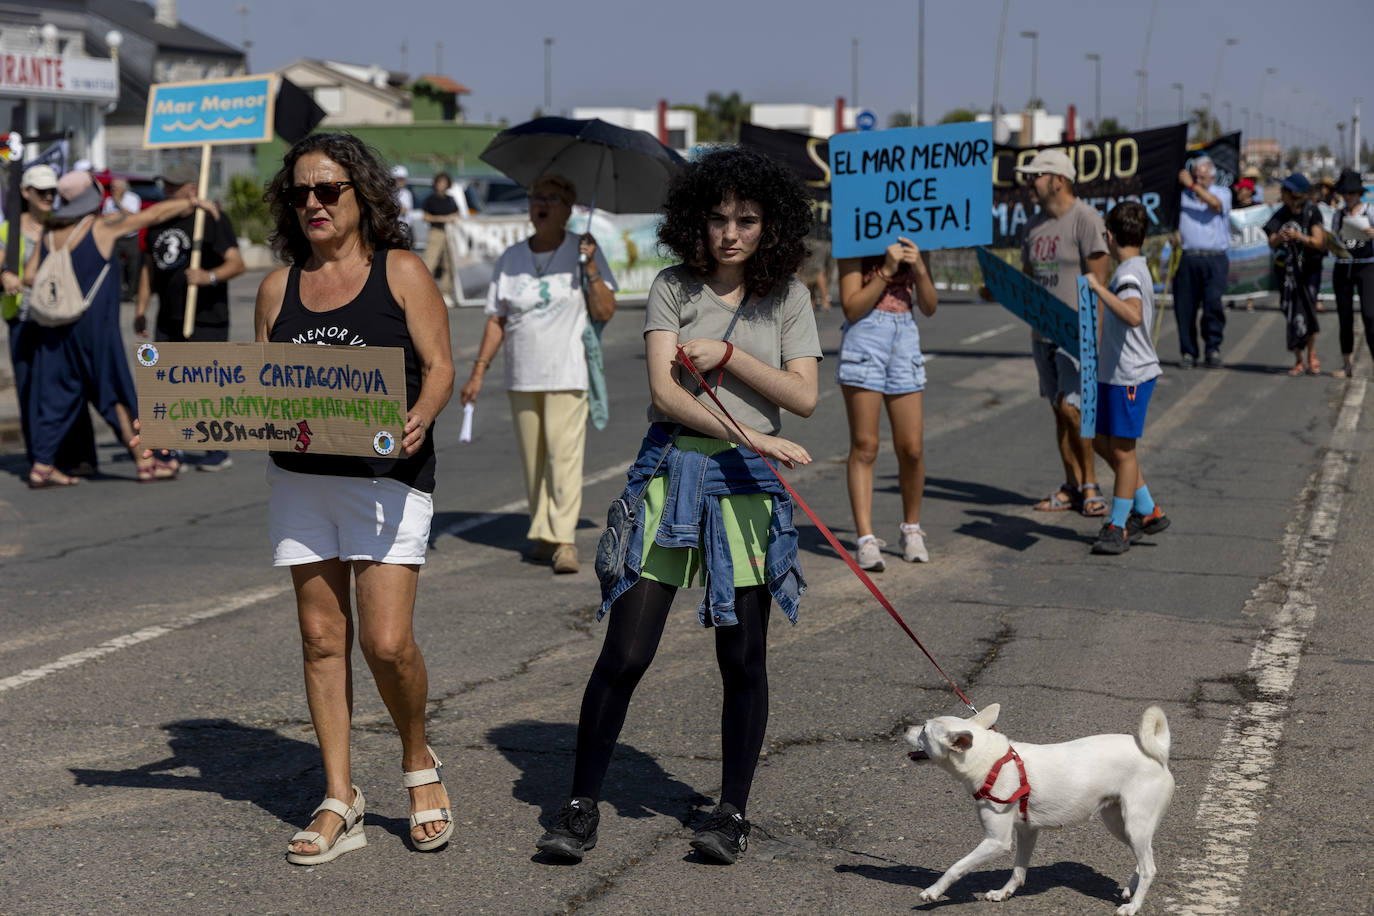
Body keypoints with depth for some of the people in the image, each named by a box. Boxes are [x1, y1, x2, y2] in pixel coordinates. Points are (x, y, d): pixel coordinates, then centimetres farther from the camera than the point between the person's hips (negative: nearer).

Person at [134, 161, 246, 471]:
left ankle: (218, 451, 7)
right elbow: (149, 267, 21)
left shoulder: (211, 218, -8)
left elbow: (237, 263, -17)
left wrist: (210, 277, -35)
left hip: (206, 320, -7)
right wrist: (140, 309, 16)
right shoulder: (159, 220, 13)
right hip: (168, 319, 7)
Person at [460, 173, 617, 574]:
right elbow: (496, 320, 12)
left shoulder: (584, 251, 2)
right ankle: (542, 535, 16)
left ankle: (564, 540, -11)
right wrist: (478, 371, 8)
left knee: (564, 455, -11)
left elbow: (605, 312, -5)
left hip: (567, 375, -3)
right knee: (533, 460, 6)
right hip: (522, 376, 3)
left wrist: (590, 267, -16)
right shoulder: (510, 258, 9)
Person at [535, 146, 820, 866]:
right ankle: (582, 806, 8)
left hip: (749, 484, 1)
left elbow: (803, 397, -1)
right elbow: (665, 392, -9)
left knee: (743, 657, 4)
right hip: (673, 473, -1)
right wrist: (751, 434, -18)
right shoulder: (673, 288, 1)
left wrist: (728, 354, -11)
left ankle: (732, 811, 18)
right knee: (625, 652, -4)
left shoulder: (788, 298, 7)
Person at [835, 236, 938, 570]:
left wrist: (920, 269, -6)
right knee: (864, 446, -4)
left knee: (911, 448, 1)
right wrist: (887, 270, -15)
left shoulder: (914, 245, 13)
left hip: (905, 337, 4)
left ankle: (911, 530, 20)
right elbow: (851, 308, -7)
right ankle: (866, 540, -4)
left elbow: (929, 307, 11)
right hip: (865, 335, -4)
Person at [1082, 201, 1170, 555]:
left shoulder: (1129, 275, -19)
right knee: (1104, 442, 16)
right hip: (1113, 373, 10)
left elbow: (1134, 316, -39)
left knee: (1122, 449, -2)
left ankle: (1118, 527, 6)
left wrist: (1099, 288, -35)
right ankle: (1147, 511, 25)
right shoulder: (1136, 269, 12)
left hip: (1131, 376, -10)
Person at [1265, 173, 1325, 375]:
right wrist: (1279, 239, -26)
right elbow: (1271, 244, -3)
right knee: (1291, 314, 2)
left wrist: (1300, 237, -26)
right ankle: (1298, 361, 12)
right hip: (1286, 268, 3)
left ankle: (1312, 356, 3)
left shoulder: (1311, 211, -3)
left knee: (1306, 310, -14)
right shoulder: (1280, 214, 7)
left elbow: (1318, 242, -9)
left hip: (1307, 269, -3)